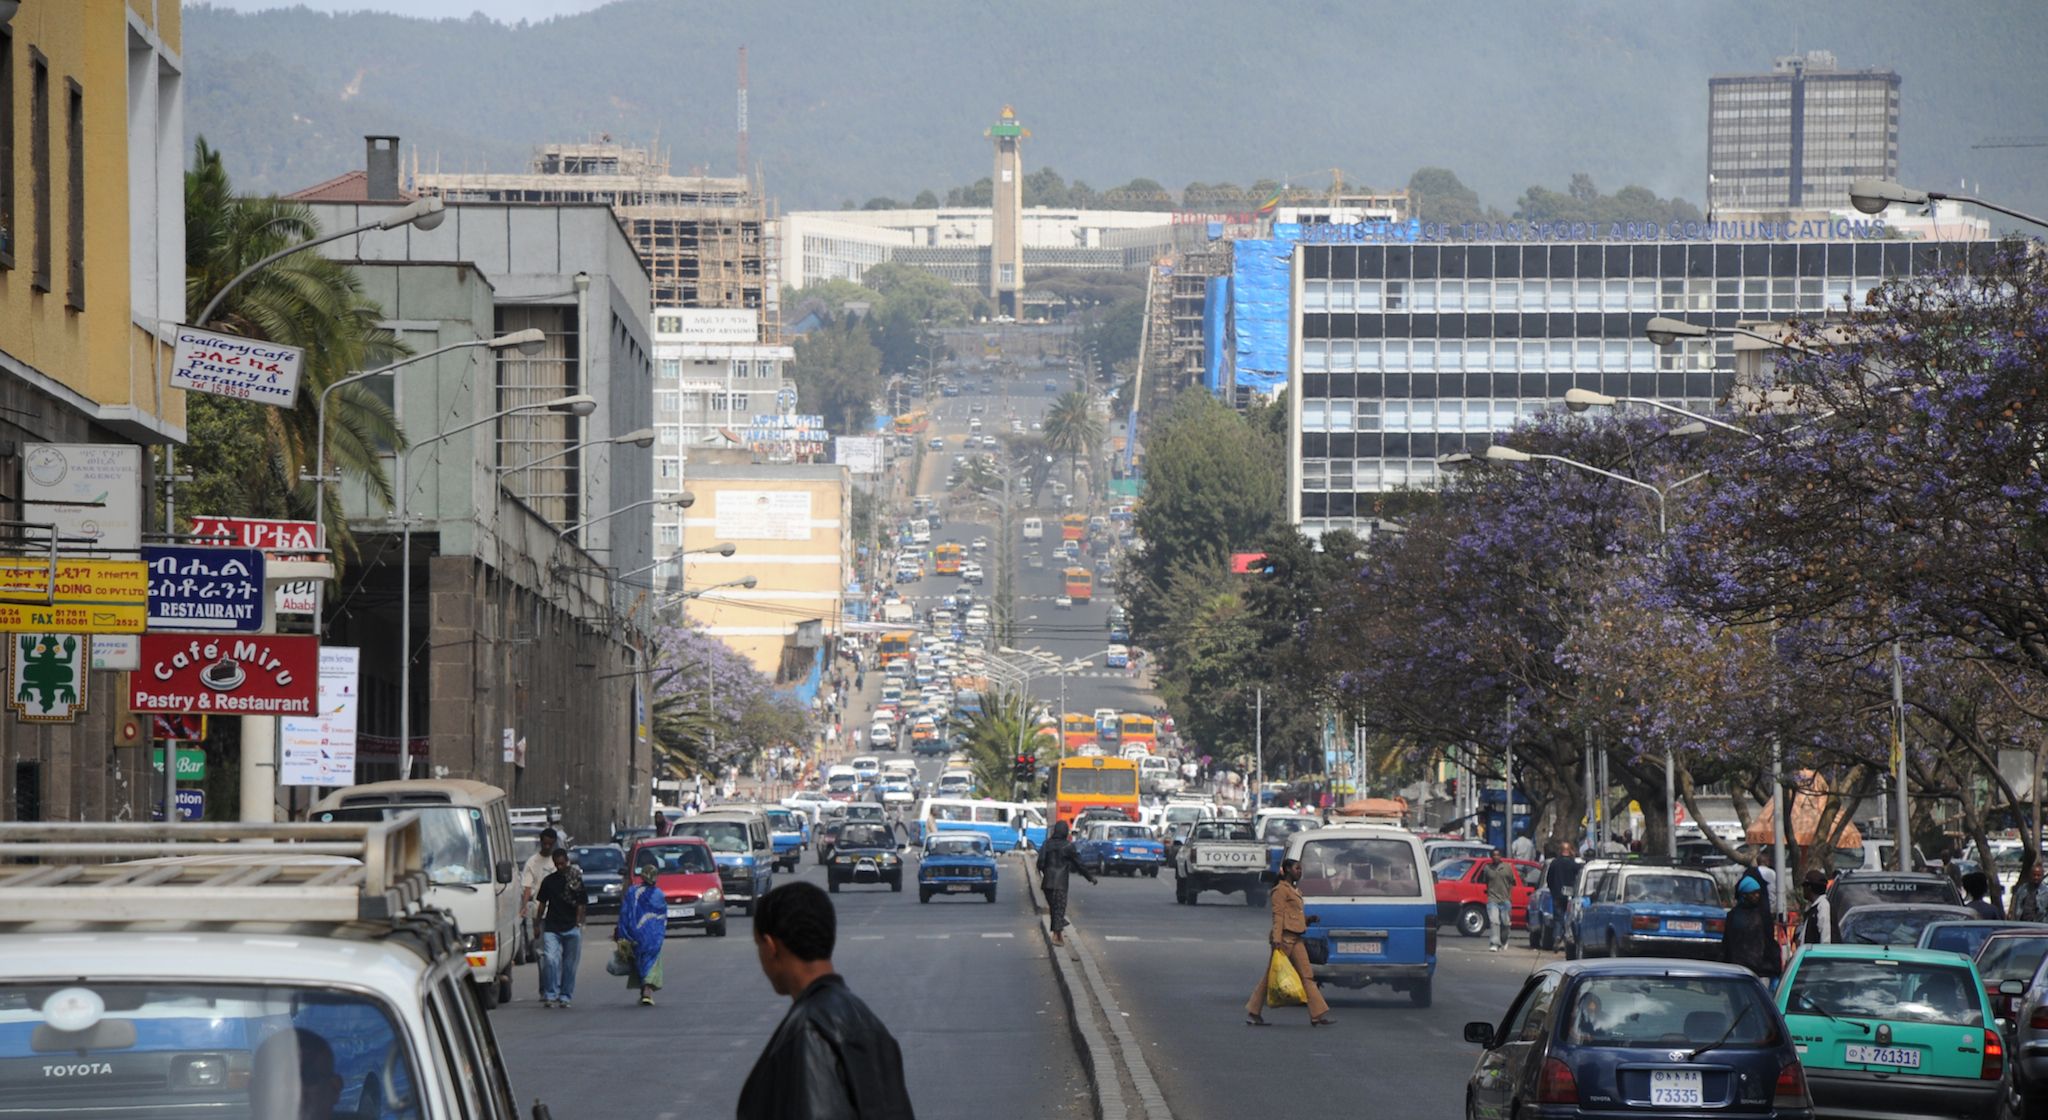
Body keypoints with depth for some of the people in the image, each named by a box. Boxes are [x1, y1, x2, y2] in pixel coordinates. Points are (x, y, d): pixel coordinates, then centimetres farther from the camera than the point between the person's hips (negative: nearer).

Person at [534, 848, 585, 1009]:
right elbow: (541, 904, 14)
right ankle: (550, 995, -10)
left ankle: (565, 996, 14)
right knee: (550, 960, -14)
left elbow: (580, 906, 4)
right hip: (551, 927, 1)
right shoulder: (548, 881, 9)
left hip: (571, 928, -1)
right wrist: (537, 923, 10)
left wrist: (578, 924, -4)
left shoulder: (575, 881, 3)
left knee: (569, 965, 4)